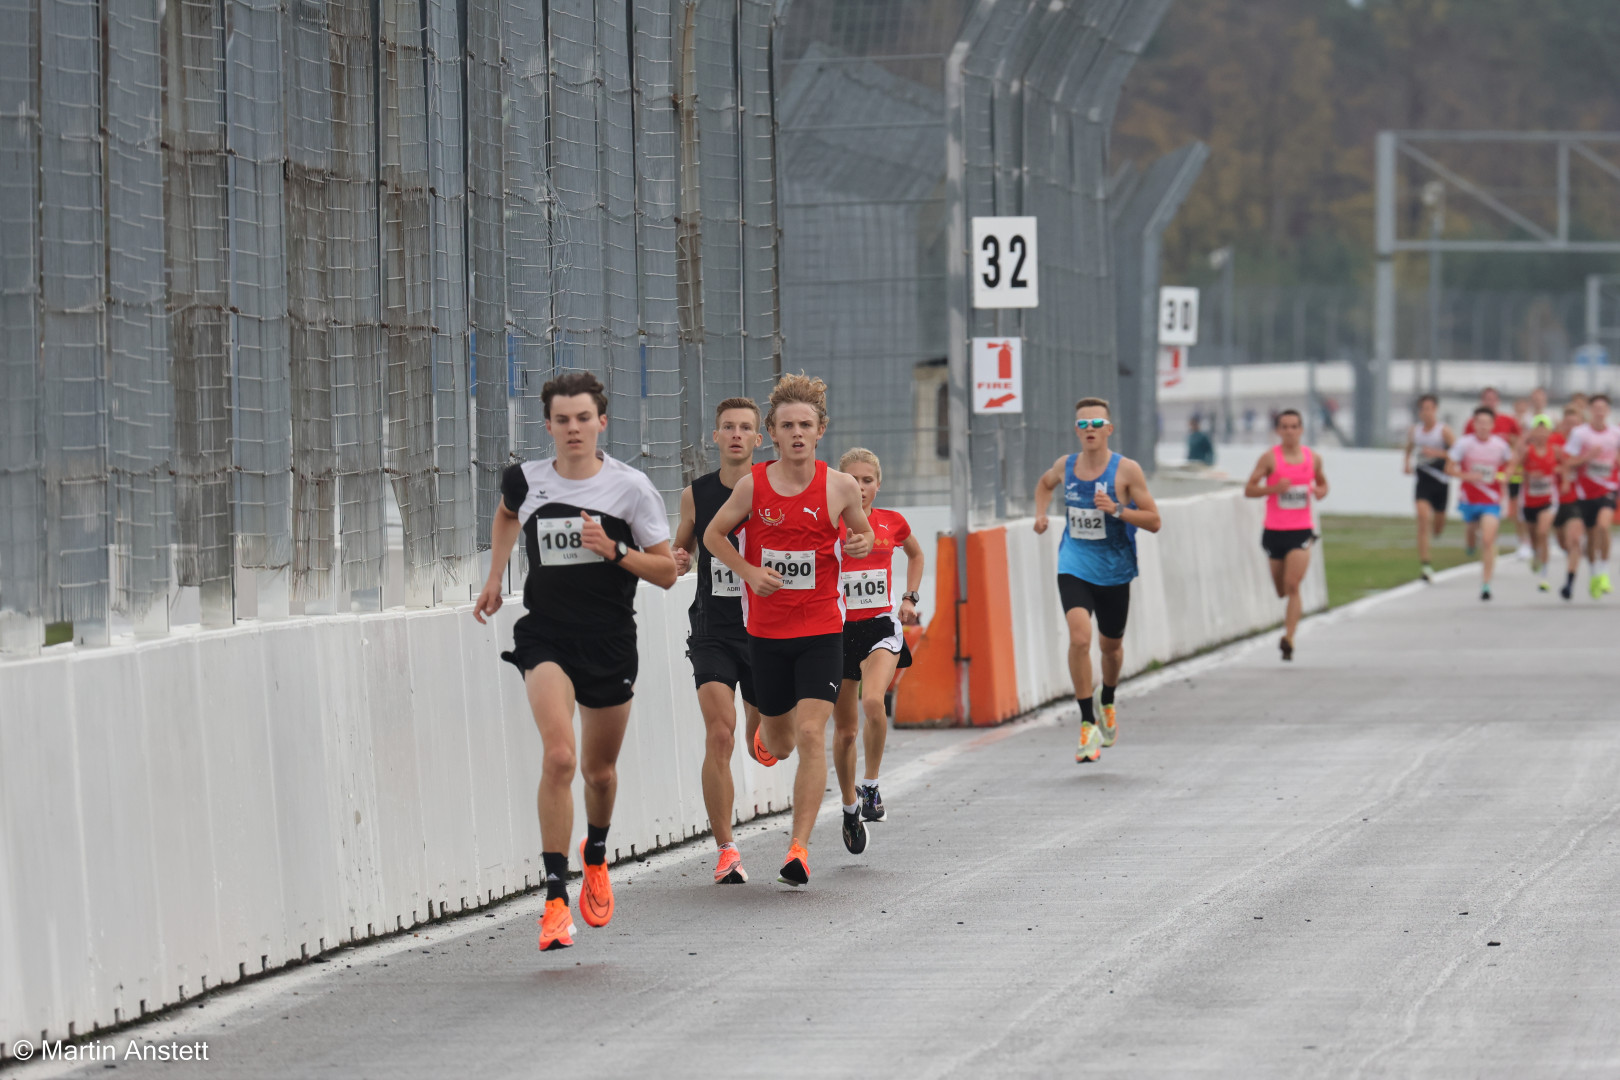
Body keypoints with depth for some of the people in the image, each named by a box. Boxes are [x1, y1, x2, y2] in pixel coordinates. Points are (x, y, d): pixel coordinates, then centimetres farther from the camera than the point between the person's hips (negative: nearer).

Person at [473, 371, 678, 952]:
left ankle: (595, 857, 48)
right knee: (559, 756, -21)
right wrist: (494, 579, 19)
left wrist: (614, 551, -18)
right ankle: (556, 899, -19)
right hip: (545, 636, 0)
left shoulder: (631, 488, -6)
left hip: (610, 642, 0)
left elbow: (667, 571, -3)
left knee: (599, 769, 14)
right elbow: (506, 516, 26)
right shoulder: (526, 480, 0)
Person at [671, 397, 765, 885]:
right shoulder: (696, 495, 3)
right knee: (719, 736, -16)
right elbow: (682, 552, 17)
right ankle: (726, 849, -11)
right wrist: (674, 563, -6)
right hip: (713, 631, 0)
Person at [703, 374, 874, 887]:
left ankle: (799, 847, -10)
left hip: (821, 630, -1)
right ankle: (767, 733, 54)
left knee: (811, 734, -15)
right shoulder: (752, 485, -5)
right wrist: (749, 572, -7)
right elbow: (713, 534, 8)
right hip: (766, 628, 1)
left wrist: (861, 544, -11)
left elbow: (862, 533, 13)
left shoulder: (840, 486, -5)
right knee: (779, 744, 13)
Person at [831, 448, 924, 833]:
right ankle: (850, 807, 27)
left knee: (872, 700, -29)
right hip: (838, 629, 0)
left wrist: (910, 598, 13)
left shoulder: (891, 523, 2)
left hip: (880, 627, 0)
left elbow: (915, 555, 22)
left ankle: (871, 786, -13)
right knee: (845, 729, 7)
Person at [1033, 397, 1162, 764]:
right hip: (1074, 567, 0)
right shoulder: (1065, 466, 0)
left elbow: (1154, 521, -8)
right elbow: (1045, 483, 25)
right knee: (1079, 637, -21)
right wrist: (1040, 513, 7)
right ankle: (1088, 724, -15)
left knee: (1111, 645, 16)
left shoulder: (1126, 470, -9)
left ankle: (1107, 704, 47)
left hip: (1114, 571, 0)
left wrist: (1117, 510, -23)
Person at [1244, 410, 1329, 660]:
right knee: (1281, 590, 12)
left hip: (1301, 531, 0)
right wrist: (1274, 488, -20)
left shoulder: (1313, 458, 5)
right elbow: (1249, 489, -3)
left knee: (1292, 586, -15)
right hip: (1275, 531, 0)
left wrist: (1321, 491, -3)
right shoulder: (1270, 458, -3)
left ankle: (1288, 639, -18)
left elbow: (1322, 484, 22)